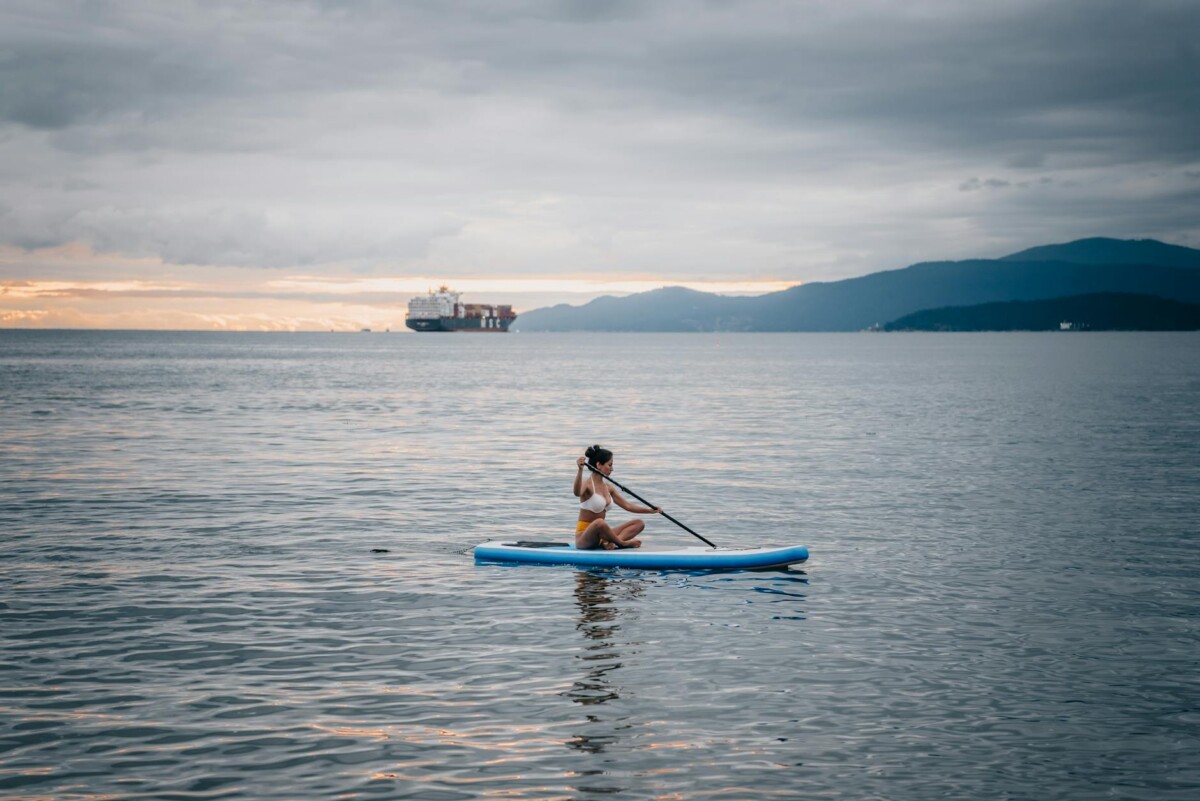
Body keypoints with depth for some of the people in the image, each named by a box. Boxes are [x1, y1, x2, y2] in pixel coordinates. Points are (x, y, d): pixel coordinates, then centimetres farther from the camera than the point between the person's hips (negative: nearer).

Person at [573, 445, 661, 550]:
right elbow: (577, 493, -38)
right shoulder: (587, 484, -13)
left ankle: (608, 542, -22)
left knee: (639, 524, 2)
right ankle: (623, 543, -13)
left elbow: (627, 506, 17)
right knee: (600, 522, -41)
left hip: (600, 535, 9)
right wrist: (580, 470, -52)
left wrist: (652, 510, 9)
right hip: (584, 536, -9)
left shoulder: (607, 487, 12)